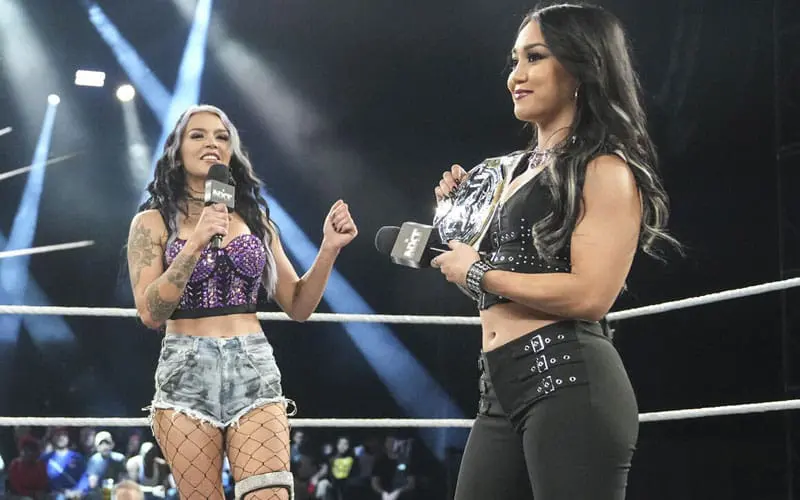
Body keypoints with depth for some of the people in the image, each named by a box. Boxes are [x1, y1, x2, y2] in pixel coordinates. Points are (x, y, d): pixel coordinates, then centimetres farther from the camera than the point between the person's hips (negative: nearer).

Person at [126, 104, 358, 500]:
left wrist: (329, 249, -1)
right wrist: (195, 244, -16)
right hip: (187, 373, -2)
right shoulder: (153, 222, 5)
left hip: (254, 370, 2)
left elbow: (298, 307, 14)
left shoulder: (256, 220, 14)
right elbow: (150, 314, -7)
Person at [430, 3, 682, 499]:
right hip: (501, 388, 9)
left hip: (570, 381, -9)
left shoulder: (604, 168, -4)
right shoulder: (519, 169, 22)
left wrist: (478, 272, -8)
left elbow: (591, 295, -17)